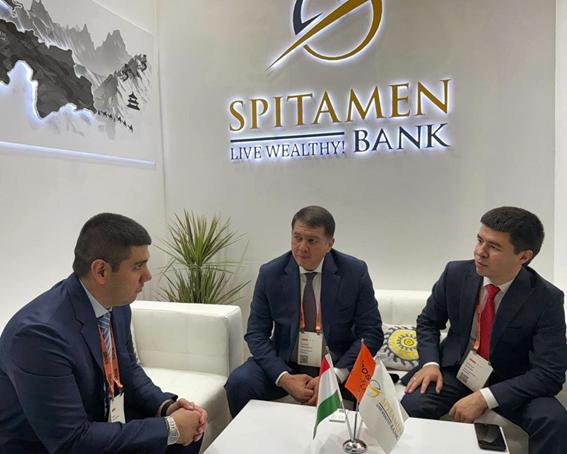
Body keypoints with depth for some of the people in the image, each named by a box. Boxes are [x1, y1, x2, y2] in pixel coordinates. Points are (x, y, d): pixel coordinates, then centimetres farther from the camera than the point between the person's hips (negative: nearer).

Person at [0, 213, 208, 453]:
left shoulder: (116, 305, -8)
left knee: (188, 431, 1)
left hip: (98, 422, 7)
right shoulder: (40, 332, -30)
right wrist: (168, 428, -24)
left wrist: (166, 406, -9)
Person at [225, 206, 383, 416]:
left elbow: (372, 333, -7)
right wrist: (284, 378, -19)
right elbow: (256, 333, -3)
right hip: (284, 365, 1)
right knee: (238, 383, -23)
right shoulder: (270, 273, -7)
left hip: (340, 368, -1)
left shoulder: (355, 272, -9)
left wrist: (335, 376, -20)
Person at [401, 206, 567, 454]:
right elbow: (428, 322, 4)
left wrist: (484, 397, -27)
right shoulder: (456, 273, -12)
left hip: (510, 384, -1)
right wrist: (430, 363, -14)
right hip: (455, 371, 1)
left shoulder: (546, 299, -18)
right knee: (411, 405, -26)